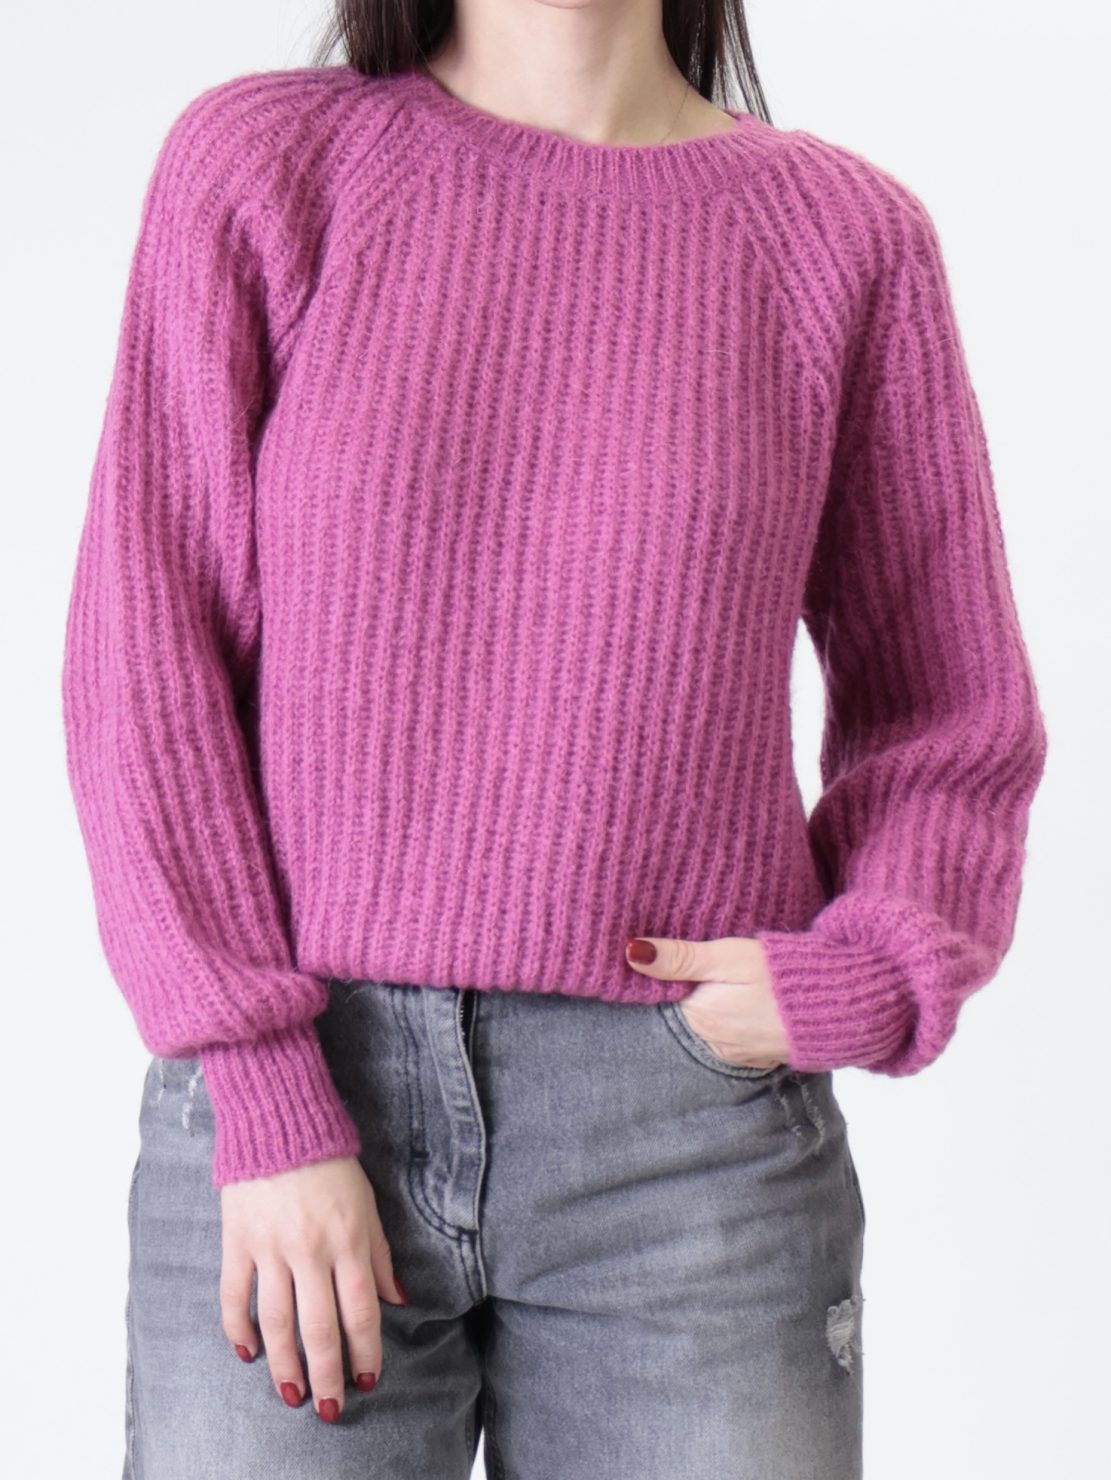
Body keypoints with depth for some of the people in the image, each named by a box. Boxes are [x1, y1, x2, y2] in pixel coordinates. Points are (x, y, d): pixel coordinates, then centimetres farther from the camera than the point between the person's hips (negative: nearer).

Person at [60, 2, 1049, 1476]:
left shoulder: (850, 231, 4)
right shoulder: (259, 158, 2)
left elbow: (954, 716, 11)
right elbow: (145, 652, -2)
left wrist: (862, 981, -7)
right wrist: (264, 1101, -8)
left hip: (693, 1141, 1)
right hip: (282, 1086, 0)